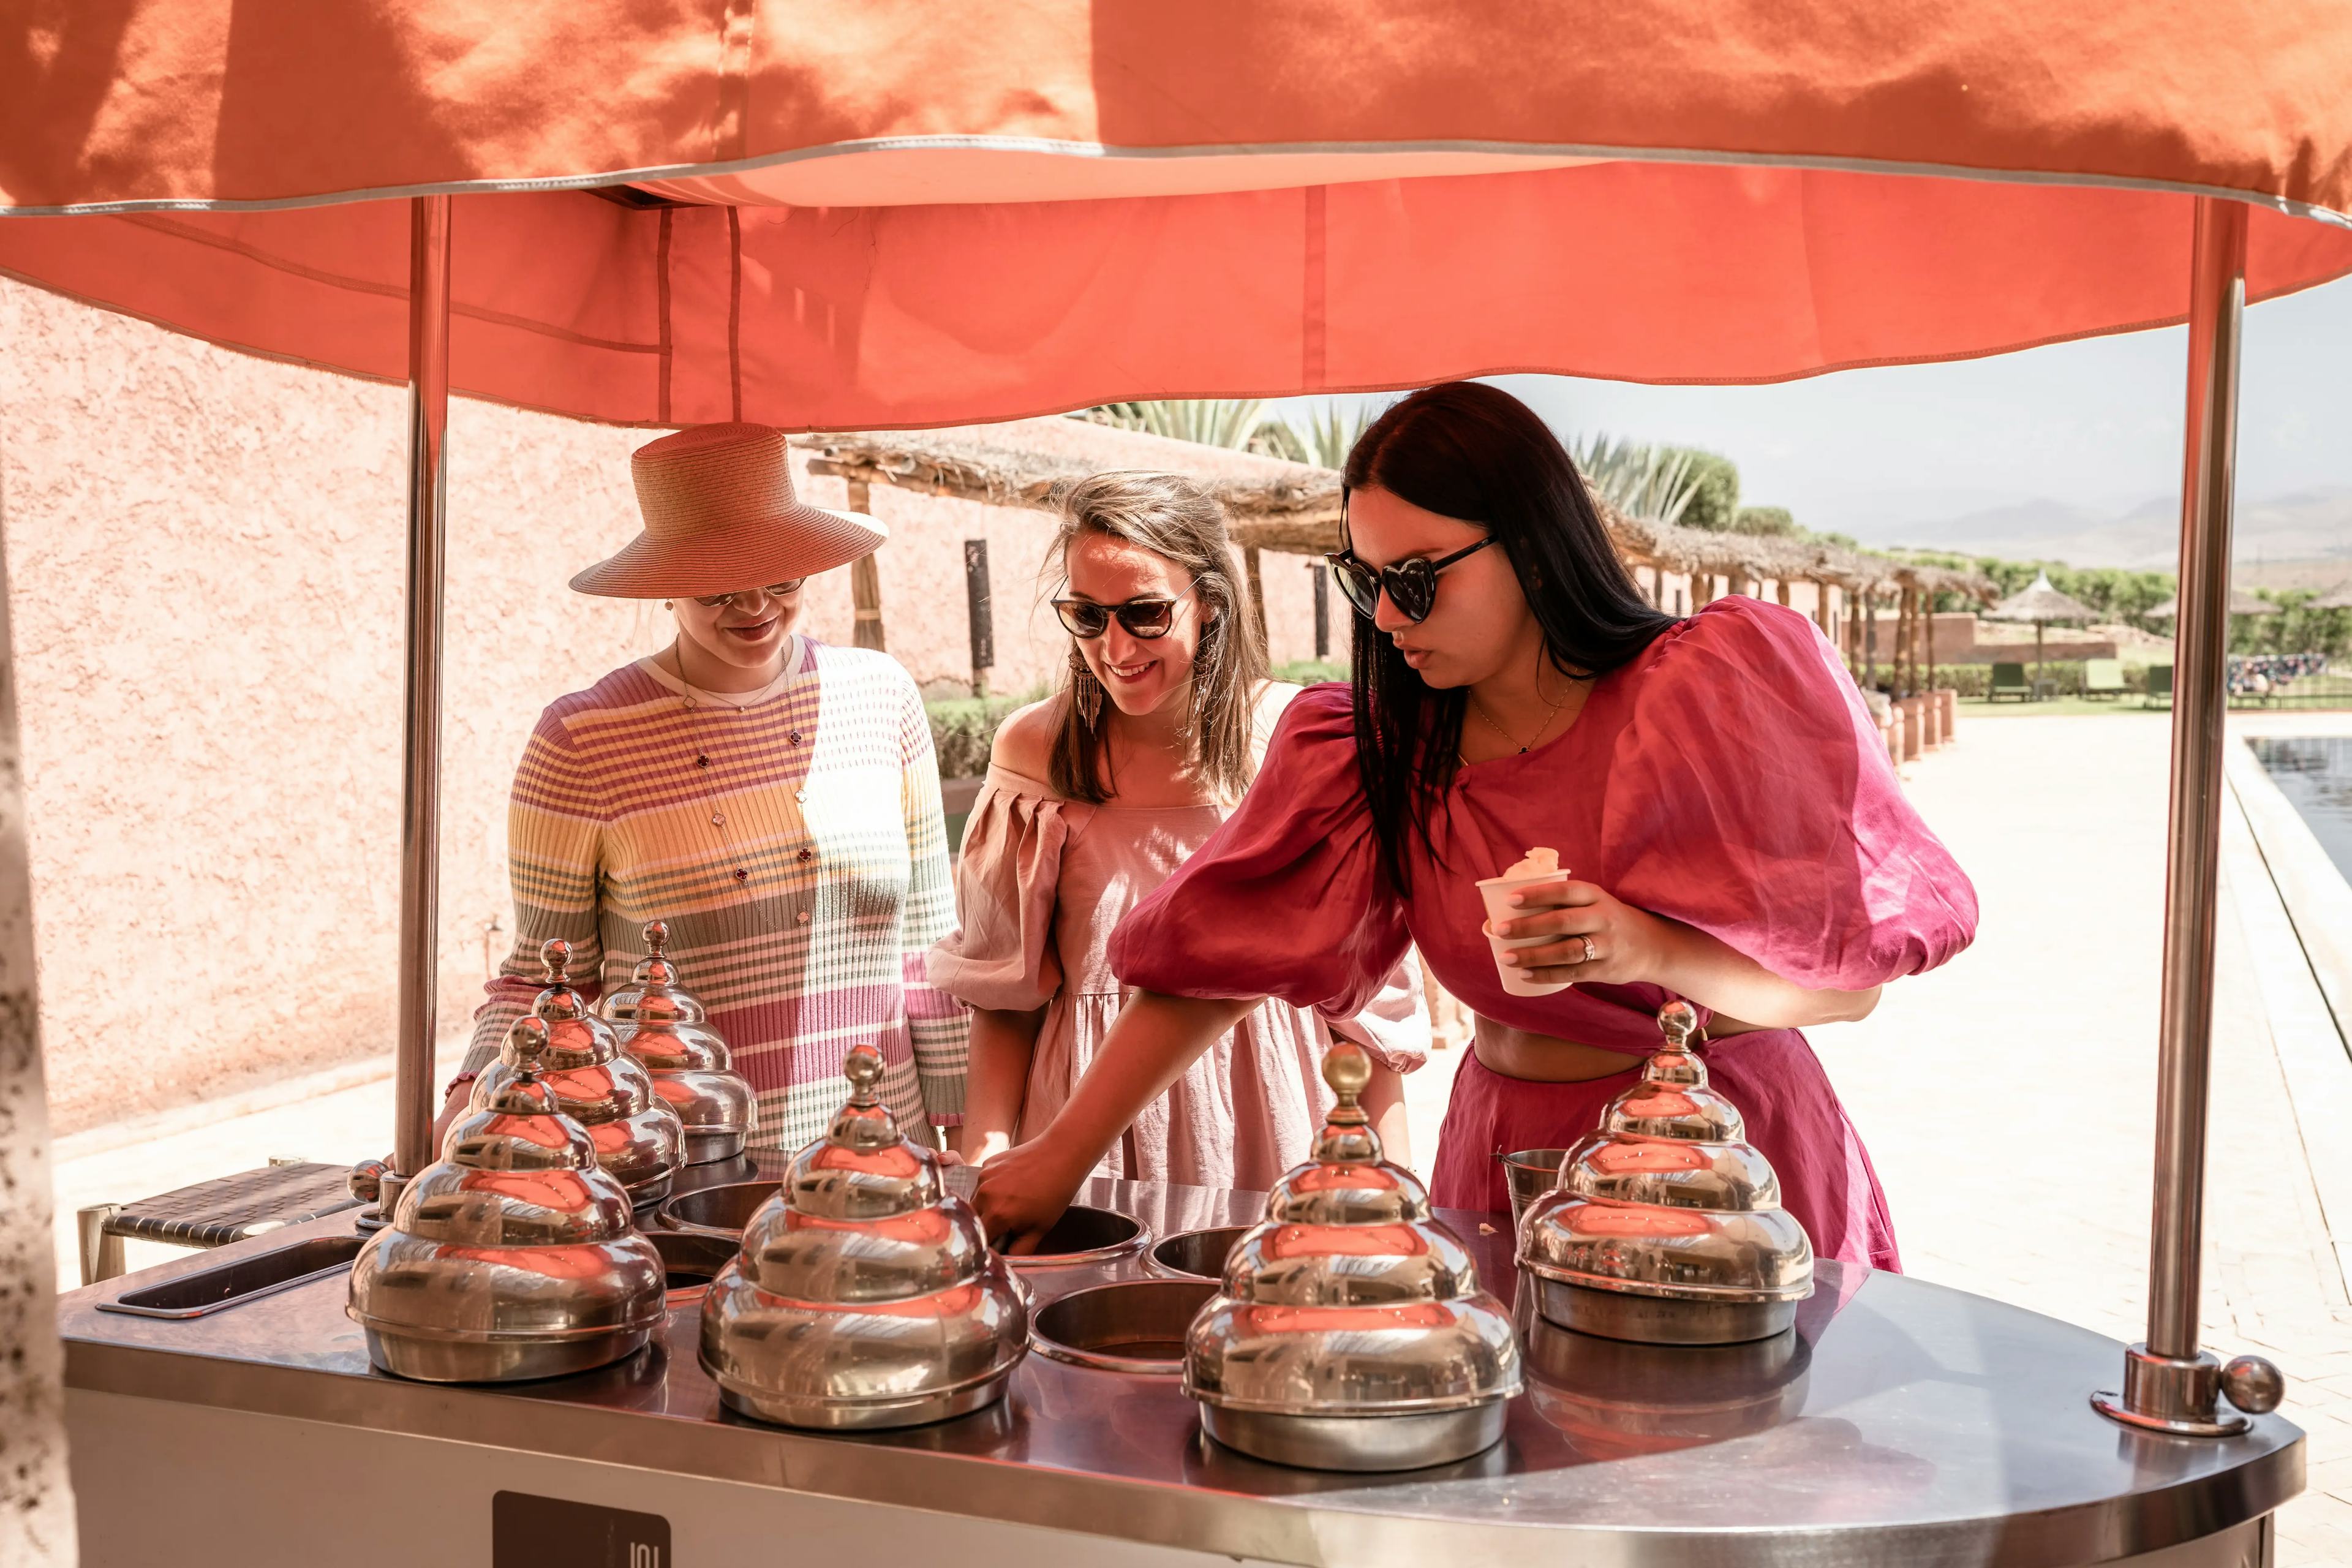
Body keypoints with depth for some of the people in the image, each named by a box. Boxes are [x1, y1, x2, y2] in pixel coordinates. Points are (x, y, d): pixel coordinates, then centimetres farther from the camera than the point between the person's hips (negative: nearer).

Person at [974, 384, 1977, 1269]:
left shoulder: (1712, 691, -10)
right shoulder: (1383, 748, 0)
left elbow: (1851, 981, -9)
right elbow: (1216, 947, -3)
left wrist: (1653, 952, -27)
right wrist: (1062, 1156, -8)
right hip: (1507, 1161, 3)